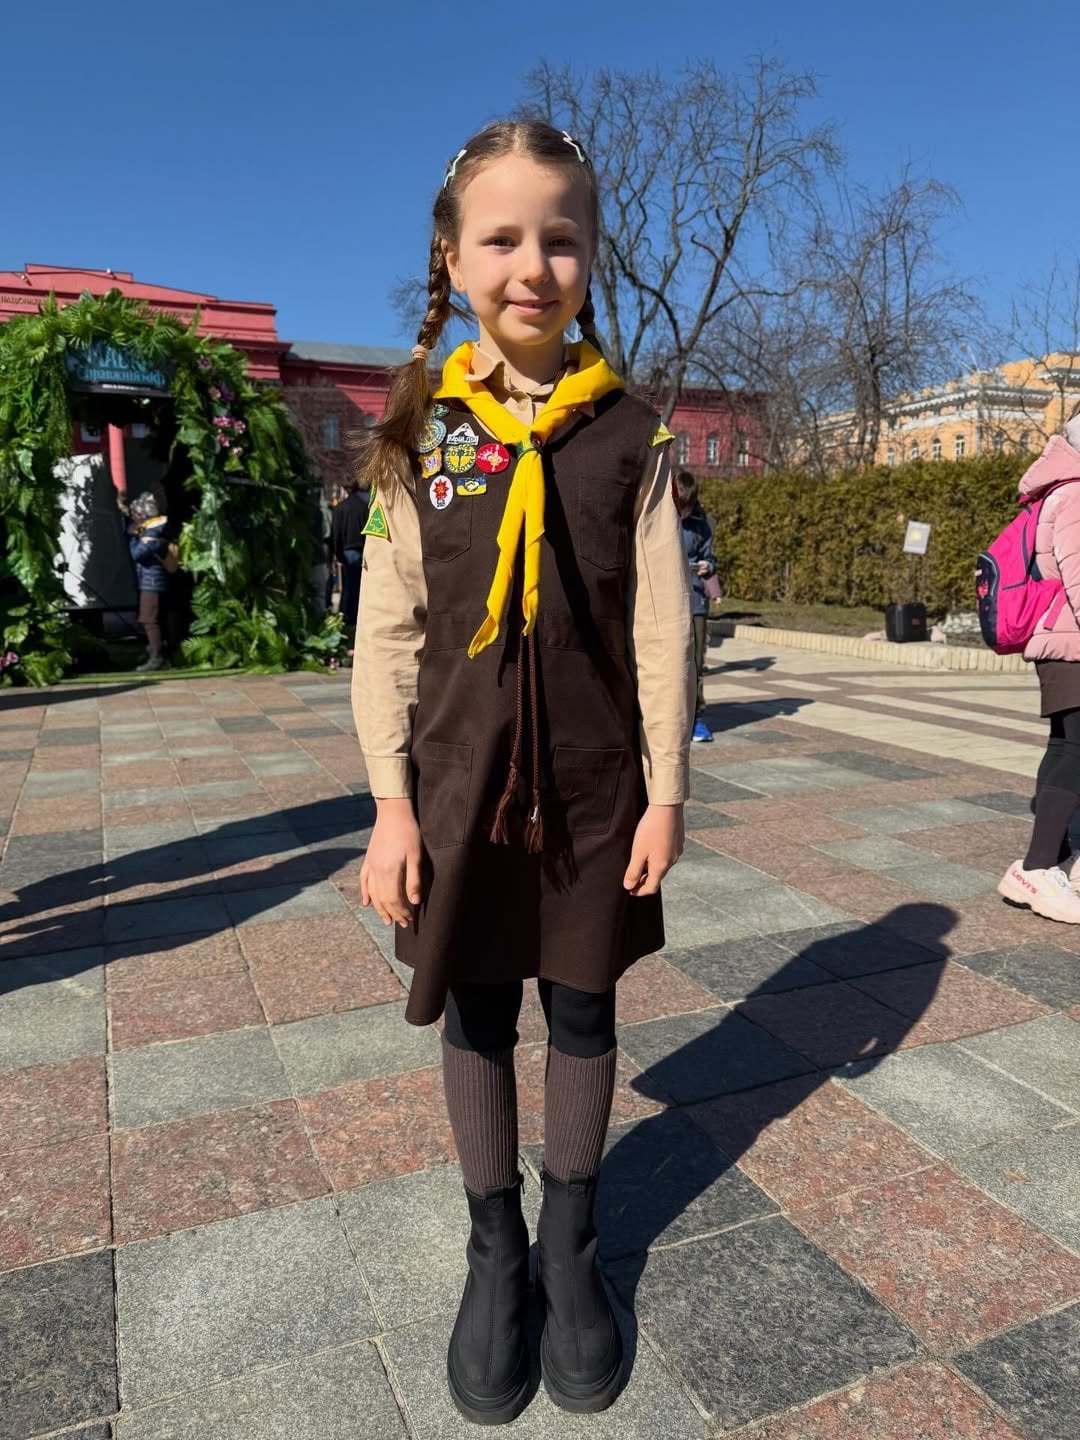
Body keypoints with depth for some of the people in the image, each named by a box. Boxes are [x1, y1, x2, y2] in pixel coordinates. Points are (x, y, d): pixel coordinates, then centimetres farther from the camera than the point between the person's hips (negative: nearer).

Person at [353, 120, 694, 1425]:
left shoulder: (628, 435, -2)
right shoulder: (421, 433, -2)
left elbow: (662, 629, -2)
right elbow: (387, 631, -2)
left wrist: (665, 791, -4)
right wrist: (390, 801, -6)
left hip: (595, 786, 0)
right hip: (461, 780, 0)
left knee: (582, 1010, 13)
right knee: (477, 1015, 13)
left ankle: (572, 1242, 36)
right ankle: (494, 1244, 35)